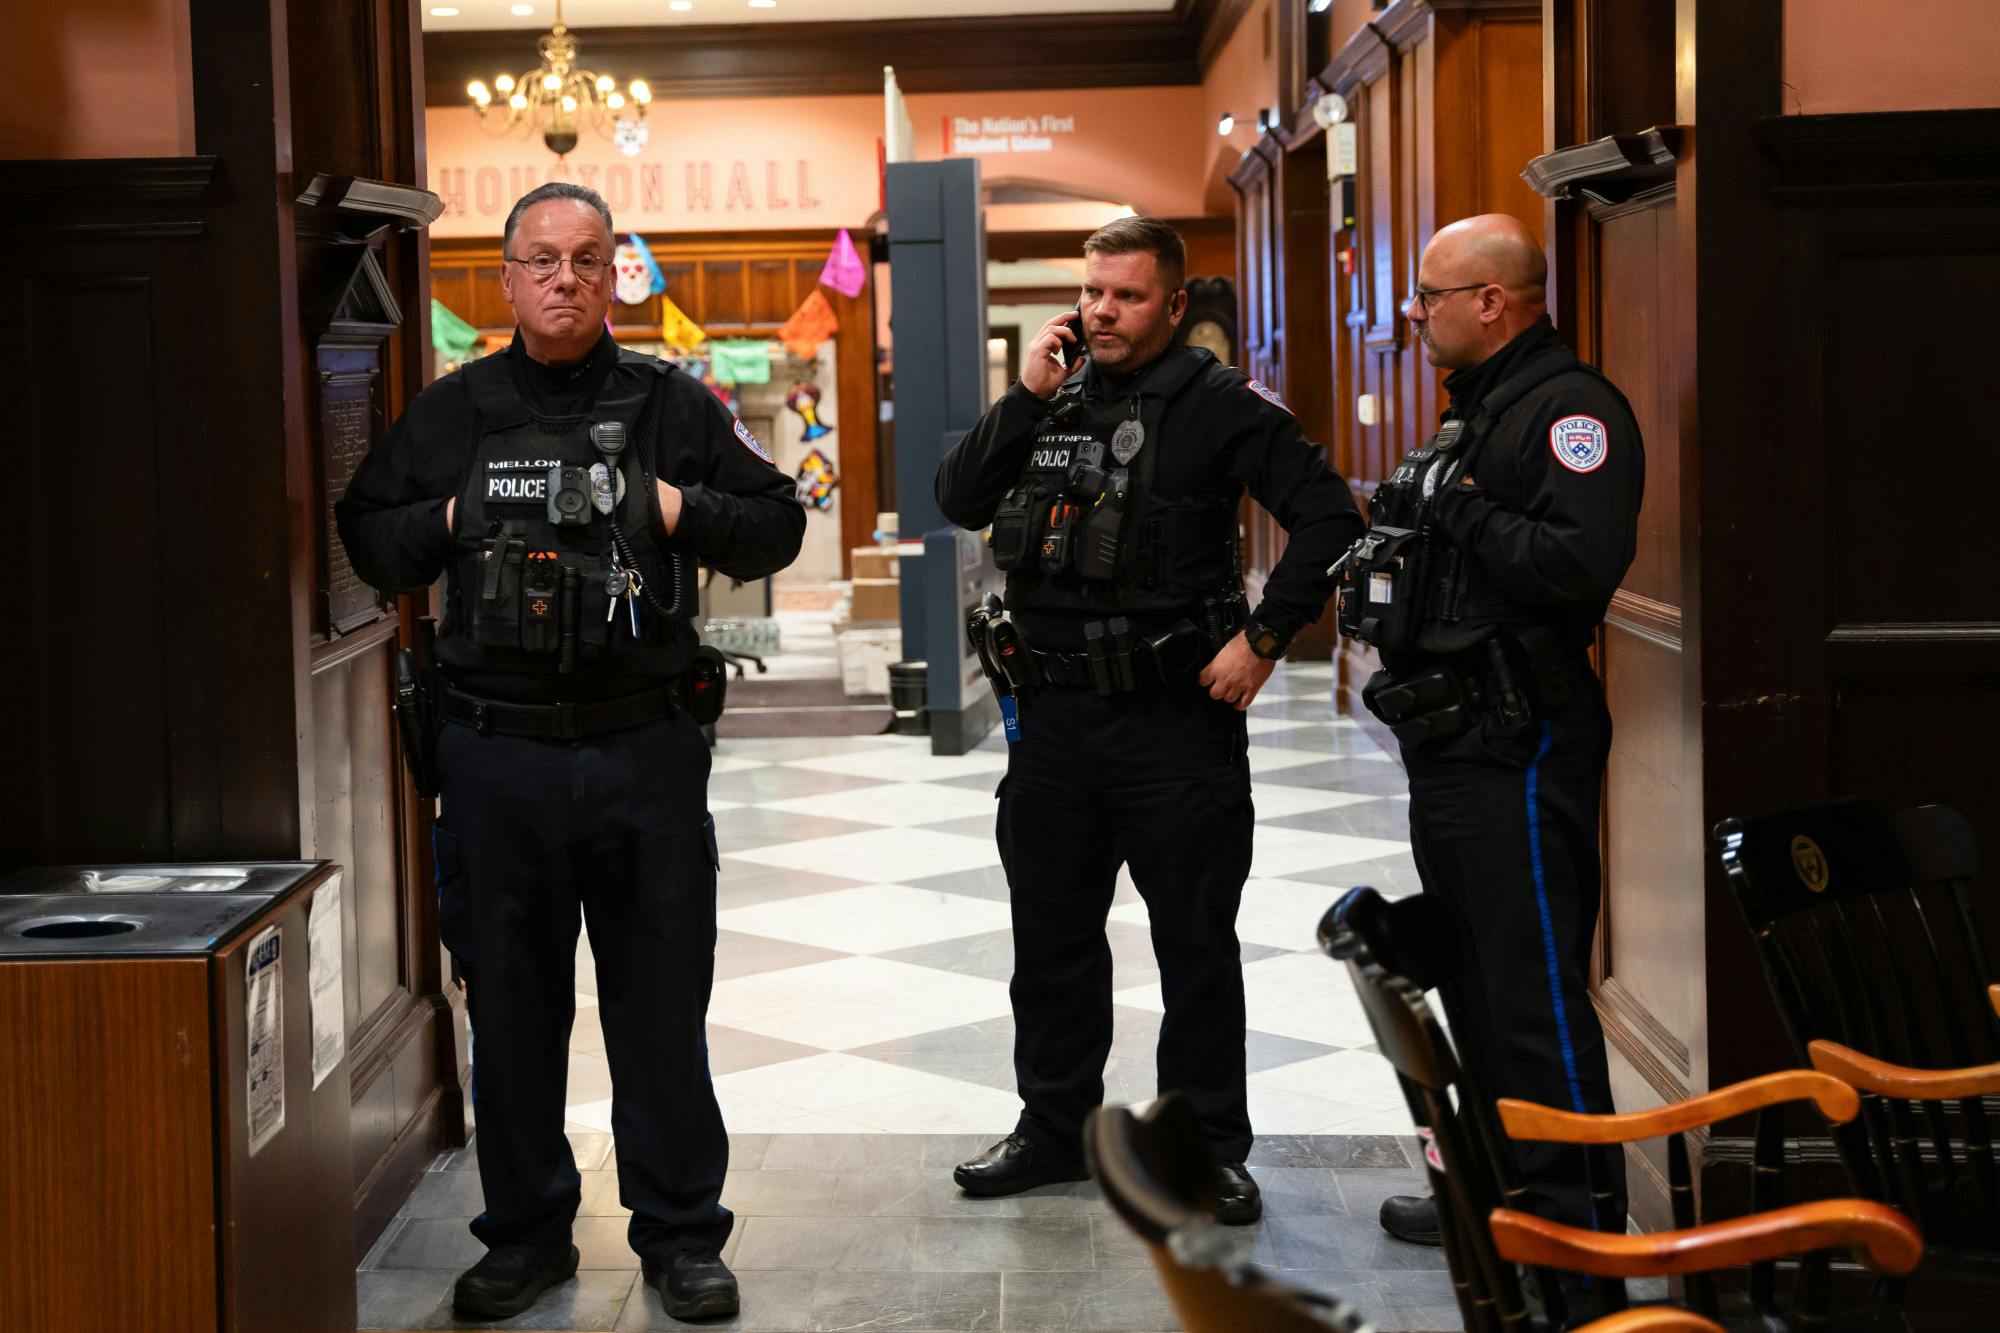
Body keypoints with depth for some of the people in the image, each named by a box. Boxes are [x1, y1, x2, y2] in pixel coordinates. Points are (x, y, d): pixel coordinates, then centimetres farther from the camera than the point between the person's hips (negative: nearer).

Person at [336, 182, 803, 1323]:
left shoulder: (672, 405, 6)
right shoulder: (451, 412, 9)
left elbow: (779, 526, 8)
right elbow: (364, 538, 14)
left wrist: (680, 510, -7)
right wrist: (451, 521, -4)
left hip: (648, 753, -1)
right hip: (496, 756, 1)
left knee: (663, 1003, 6)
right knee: (511, 1004, 10)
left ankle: (682, 1235, 19)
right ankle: (527, 1233, 24)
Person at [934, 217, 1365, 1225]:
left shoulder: (1216, 403, -6)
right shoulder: (1052, 401, 10)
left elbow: (1328, 517, -10)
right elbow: (959, 501, 1)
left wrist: (1264, 635, -13)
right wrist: (1026, 398, -7)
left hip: (1176, 716, -5)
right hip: (1056, 715, 5)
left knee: (1196, 941, 4)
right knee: (1052, 933, 15)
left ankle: (1208, 1146, 15)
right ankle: (1055, 1126, 30)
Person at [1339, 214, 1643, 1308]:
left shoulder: (1573, 408, -13)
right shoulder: (1477, 411, 19)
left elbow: (1583, 563, -28)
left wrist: (1456, 507, -20)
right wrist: (1384, 570, 11)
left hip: (1520, 751, -10)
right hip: (1448, 744, 10)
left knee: (1536, 993, -6)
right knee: (1474, 986, 16)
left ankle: (1575, 1216, 2)